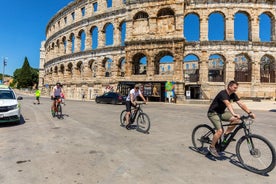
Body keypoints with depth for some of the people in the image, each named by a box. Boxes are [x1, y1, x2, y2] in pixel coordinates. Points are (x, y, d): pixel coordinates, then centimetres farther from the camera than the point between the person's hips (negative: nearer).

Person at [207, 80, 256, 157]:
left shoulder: (233, 95, 0)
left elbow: (241, 104, -4)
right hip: (213, 113, -8)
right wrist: (234, 113, -55)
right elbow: (228, 104, -41)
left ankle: (227, 134, 4)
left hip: (221, 112, 8)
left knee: (236, 119, -15)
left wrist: (250, 113, -16)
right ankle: (211, 147, -2)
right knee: (220, 131, -21)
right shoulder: (223, 93, -24)